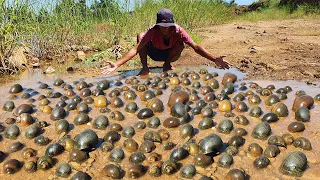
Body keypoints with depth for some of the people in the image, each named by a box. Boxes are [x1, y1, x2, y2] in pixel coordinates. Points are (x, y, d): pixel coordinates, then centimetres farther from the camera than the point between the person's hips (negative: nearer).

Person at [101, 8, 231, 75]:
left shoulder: (178, 31, -32)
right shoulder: (153, 31, -34)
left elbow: (196, 47, -36)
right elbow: (136, 49, -42)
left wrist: (214, 60, -50)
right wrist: (117, 64, -54)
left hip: (169, 53, 1)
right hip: (154, 53, -1)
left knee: (180, 45, -34)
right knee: (140, 35, -29)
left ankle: (167, 64, -3)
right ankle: (145, 68, -18)